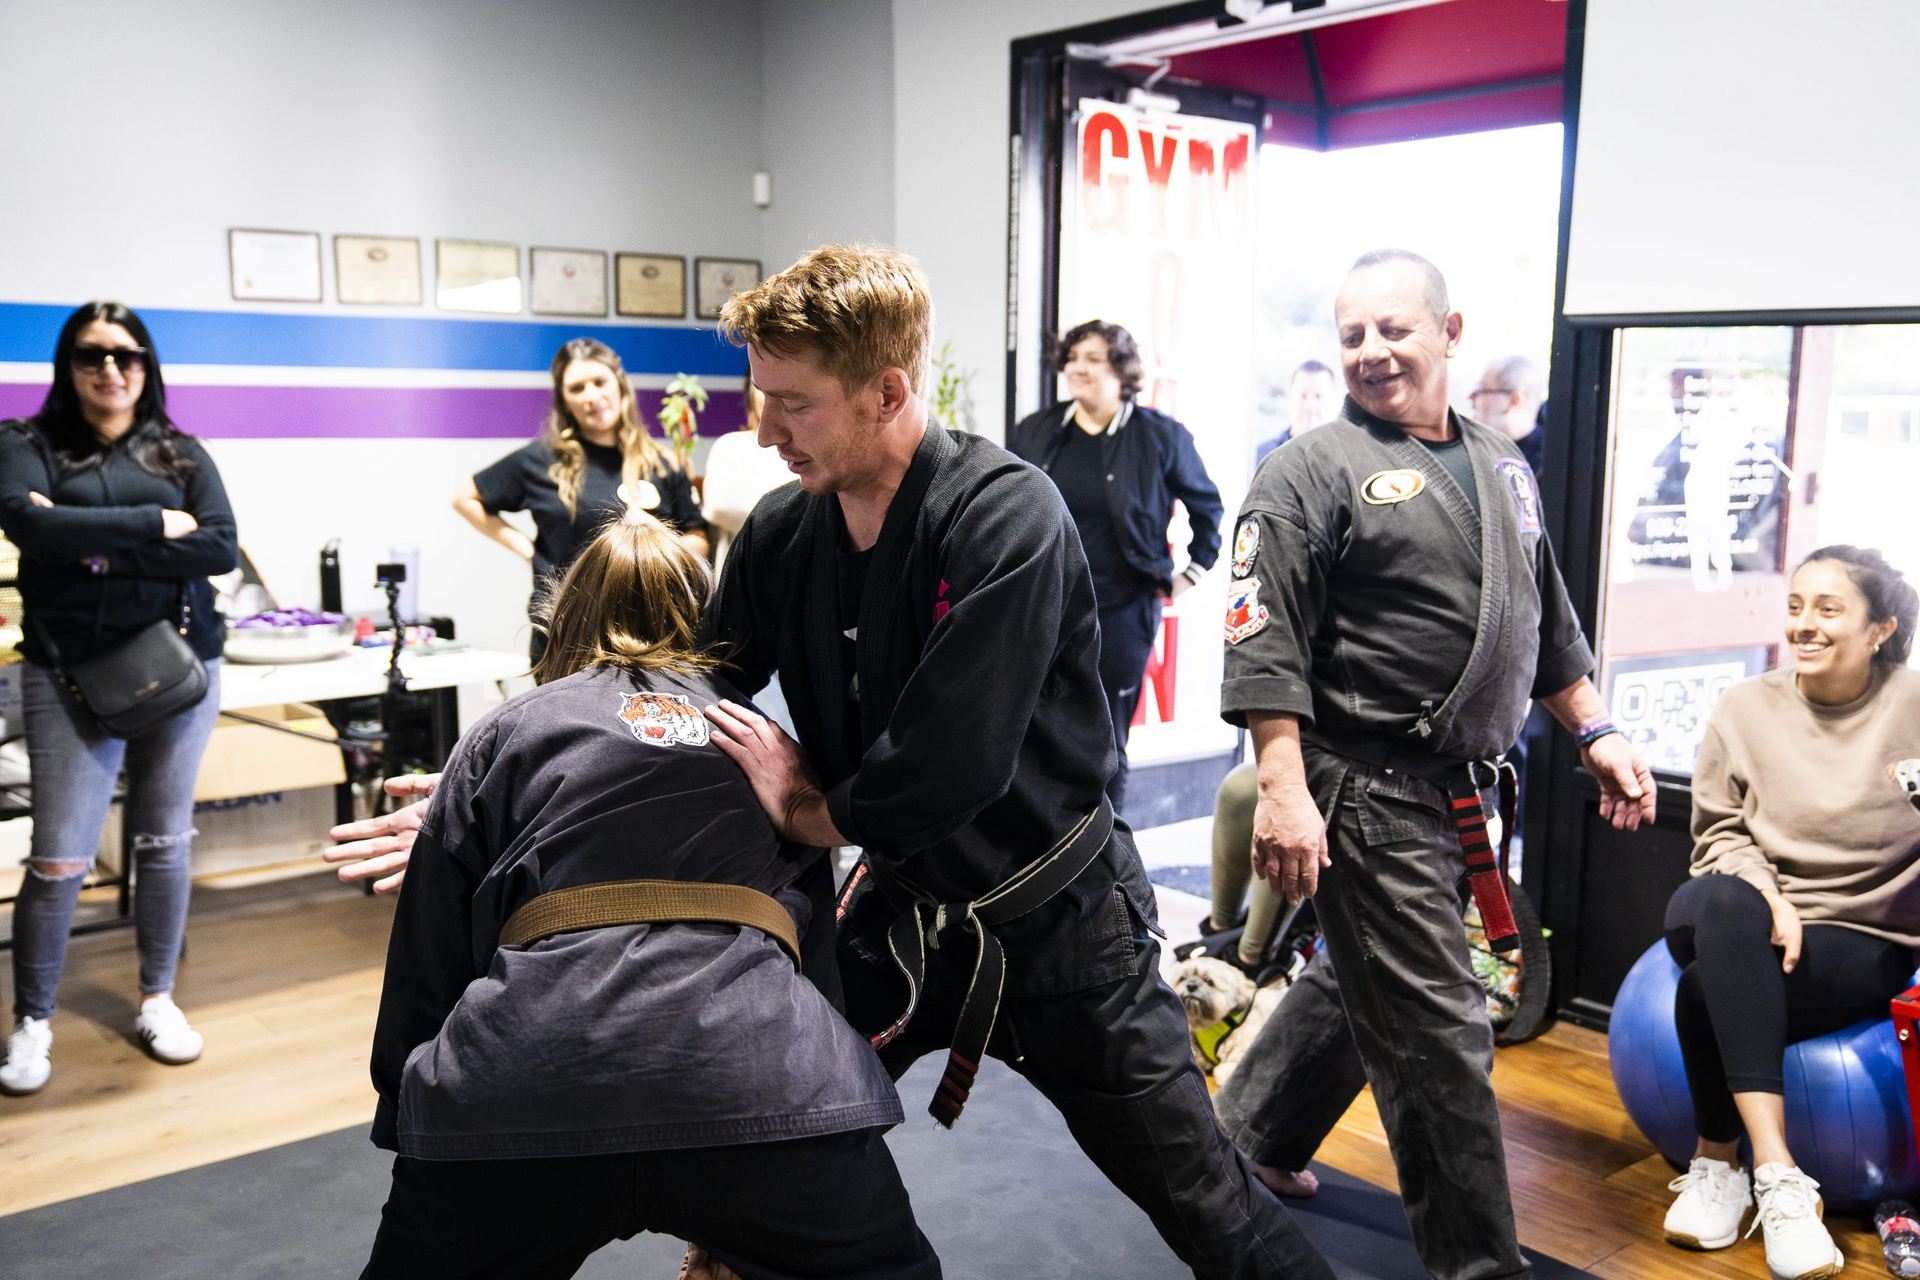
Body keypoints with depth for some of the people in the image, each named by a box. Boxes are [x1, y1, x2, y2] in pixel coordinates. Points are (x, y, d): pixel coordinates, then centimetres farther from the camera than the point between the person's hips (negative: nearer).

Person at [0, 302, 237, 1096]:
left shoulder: (180, 454, 9)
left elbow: (221, 548, -5)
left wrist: (100, 546, -13)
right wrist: (155, 526, -14)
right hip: (71, 673, -2)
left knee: (165, 841, 10)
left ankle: (157, 998, 26)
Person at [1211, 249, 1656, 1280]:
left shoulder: (1502, 468, 15)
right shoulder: (1312, 473, -9)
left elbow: (1547, 623, 23)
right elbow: (1265, 646, -16)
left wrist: (1594, 733, 17)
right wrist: (1283, 791, -23)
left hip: (1462, 795, 8)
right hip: (1365, 794, -7)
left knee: (1357, 982, 19)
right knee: (1438, 1037, -2)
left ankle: (1244, 1139, 39)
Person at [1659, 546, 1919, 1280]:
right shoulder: (1747, 708, 5)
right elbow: (1718, 831, 3)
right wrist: (1765, 895, -15)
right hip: (1746, 923, 2)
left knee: (1706, 988, -32)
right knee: (1717, 905, -36)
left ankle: (1717, 1161, -11)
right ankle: (1776, 1174, -32)